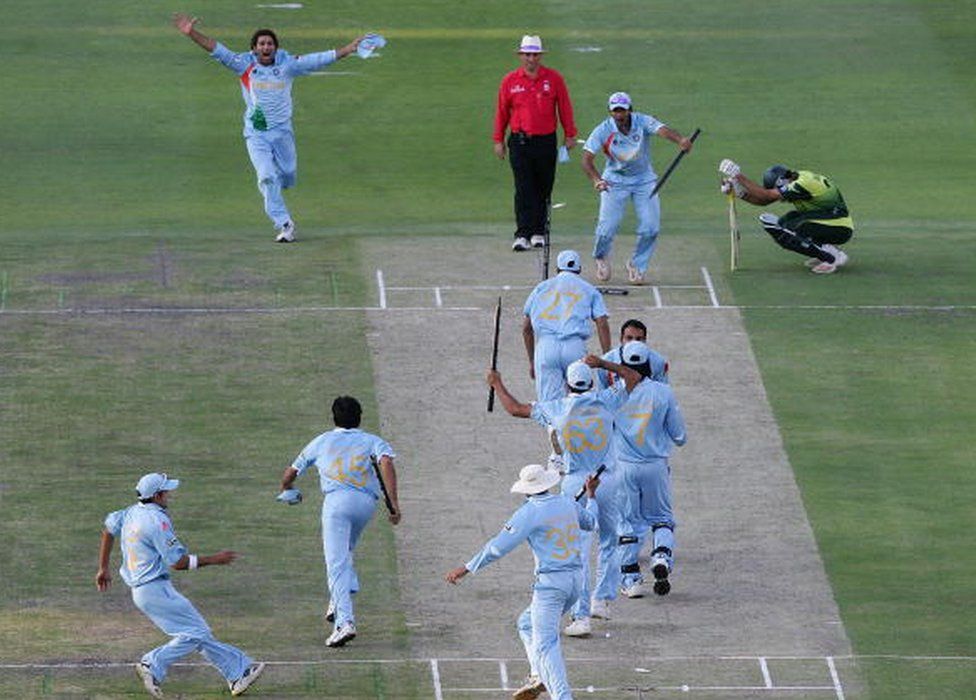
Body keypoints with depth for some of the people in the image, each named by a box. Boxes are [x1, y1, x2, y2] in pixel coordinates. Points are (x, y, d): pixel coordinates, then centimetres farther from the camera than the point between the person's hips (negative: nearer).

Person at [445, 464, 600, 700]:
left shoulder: (530, 512, -9)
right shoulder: (568, 503, 11)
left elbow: (498, 547, -13)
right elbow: (590, 521, 33)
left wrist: (466, 569, -7)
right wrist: (591, 495, 52)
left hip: (550, 583, -8)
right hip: (575, 580, 8)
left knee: (545, 643, -13)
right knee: (527, 623, 24)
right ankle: (538, 677, 8)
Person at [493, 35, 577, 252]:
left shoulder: (554, 78, 1)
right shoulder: (510, 81, 2)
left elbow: (564, 107, 7)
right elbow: (502, 111, 8)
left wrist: (570, 135, 5)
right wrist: (498, 140, 8)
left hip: (546, 142, 1)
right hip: (520, 142, -1)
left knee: (543, 190, 8)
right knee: (523, 190, -8)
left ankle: (539, 232, 19)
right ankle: (522, 234, -10)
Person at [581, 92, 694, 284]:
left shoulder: (643, 122, -17)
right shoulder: (603, 131, -17)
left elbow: (663, 130, -36)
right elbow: (587, 158, -24)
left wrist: (680, 140, -59)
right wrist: (596, 180, -43)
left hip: (644, 180, 1)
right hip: (615, 180, -1)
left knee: (651, 227, -9)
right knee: (607, 227, -12)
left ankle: (637, 265, 16)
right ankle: (601, 258, 22)